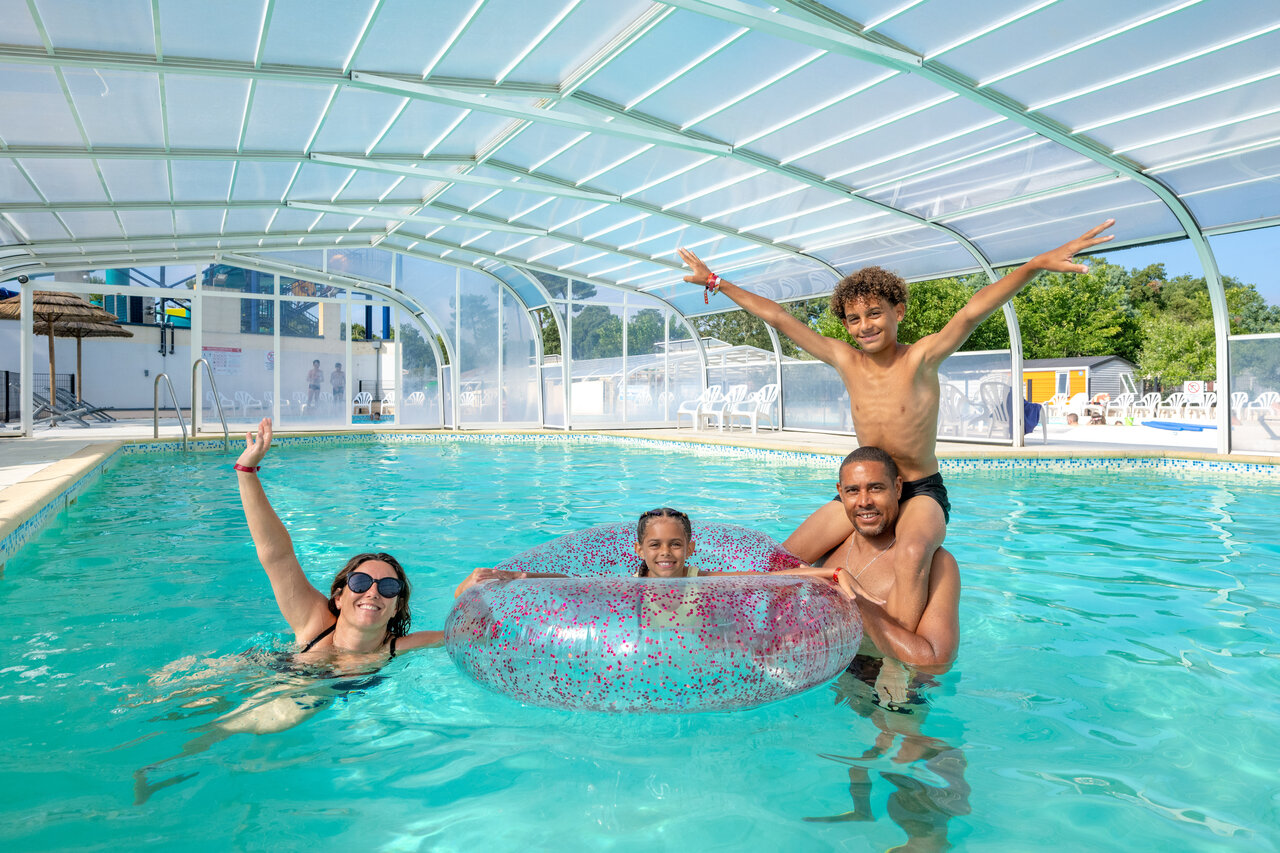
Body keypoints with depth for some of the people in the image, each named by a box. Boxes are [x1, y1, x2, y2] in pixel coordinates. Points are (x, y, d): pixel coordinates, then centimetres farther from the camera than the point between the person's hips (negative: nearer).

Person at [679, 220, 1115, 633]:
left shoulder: (921, 358, -11)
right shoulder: (844, 360, -1)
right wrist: (716, 282, 5)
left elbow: (973, 310, -27)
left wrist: (1037, 264, -42)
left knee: (912, 554, -37)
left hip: (922, 492, -4)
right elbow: (777, 317, 1)